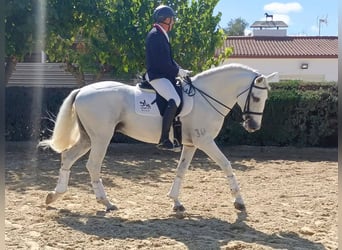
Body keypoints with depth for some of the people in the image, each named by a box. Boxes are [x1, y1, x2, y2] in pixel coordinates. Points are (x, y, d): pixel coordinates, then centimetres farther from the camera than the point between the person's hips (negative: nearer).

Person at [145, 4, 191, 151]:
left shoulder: (162, 36, 19)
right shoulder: (155, 35, -13)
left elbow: (168, 60, 20)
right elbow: (161, 62, -20)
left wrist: (180, 70, 5)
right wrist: (178, 71, -11)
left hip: (163, 74, 11)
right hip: (156, 75, -11)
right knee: (174, 100, -28)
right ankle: (164, 140, -28)